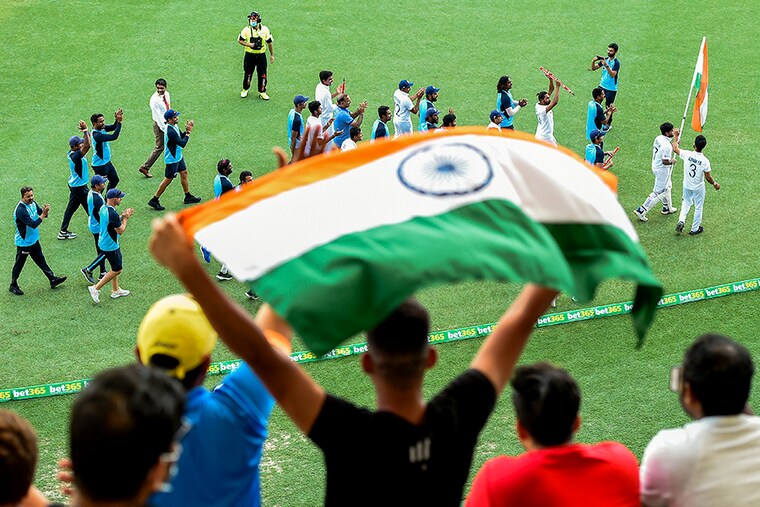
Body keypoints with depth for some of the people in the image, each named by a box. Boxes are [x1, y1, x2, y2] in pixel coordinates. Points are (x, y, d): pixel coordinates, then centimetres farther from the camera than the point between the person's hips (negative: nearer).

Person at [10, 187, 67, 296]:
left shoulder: (33, 203, -3)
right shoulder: (20, 210, -29)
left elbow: (41, 212, 5)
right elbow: (33, 224, -31)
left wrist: (45, 211, -18)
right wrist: (43, 214, -31)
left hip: (34, 240, 8)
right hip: (24, 242, -8)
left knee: (41, 260, 20)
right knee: (19, 264, 7)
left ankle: (53, 279, 29)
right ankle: (13, 286, 22)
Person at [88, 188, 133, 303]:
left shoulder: (103, 208, 1)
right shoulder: (112, 214, -29)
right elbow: (120, 231, -21)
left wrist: (122, 216, 3)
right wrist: (125, 218, -9)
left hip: (104, 243, 10)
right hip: (111, 246, -10)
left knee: (115, 268, 23)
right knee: (117, 270, 4)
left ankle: (116, 290, 35)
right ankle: (96, 288, 4)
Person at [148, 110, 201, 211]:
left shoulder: (175, 126, 0)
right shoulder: (170, 131, -31)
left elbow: (181, 136, 12)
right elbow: (182, 143, -29)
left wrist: (187, 130, -6)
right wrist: (188, 132, -20)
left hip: (178, 156, 10)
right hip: (172, 159, -10)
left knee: (184, 173, 19)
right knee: (168, 179, 0)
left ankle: (188, 197, 33)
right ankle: (154, 200, 9)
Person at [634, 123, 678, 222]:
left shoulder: (658, 138, -4)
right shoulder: (667, 146, -31)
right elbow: (665, 161, -30)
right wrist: (672, 161, -9)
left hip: (656, 166, 10)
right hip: (663, 171, -10)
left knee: (667, 187, 29)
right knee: (658, 192, 1)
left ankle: (667, 208, 47)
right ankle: (641, 211, 2)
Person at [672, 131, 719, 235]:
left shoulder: (687, 154, -21)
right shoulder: (705, 161, -25)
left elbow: (675, 148, -3)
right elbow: (708, 177, -15)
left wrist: (676, 136, 13)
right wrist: (714, 184, 5)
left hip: (687, 185, 3)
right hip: (698, 187, -3)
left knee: (686, 202, 29)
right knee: (698, 207, 17)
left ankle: (681, 221, 12)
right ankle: (695, 229, 29)